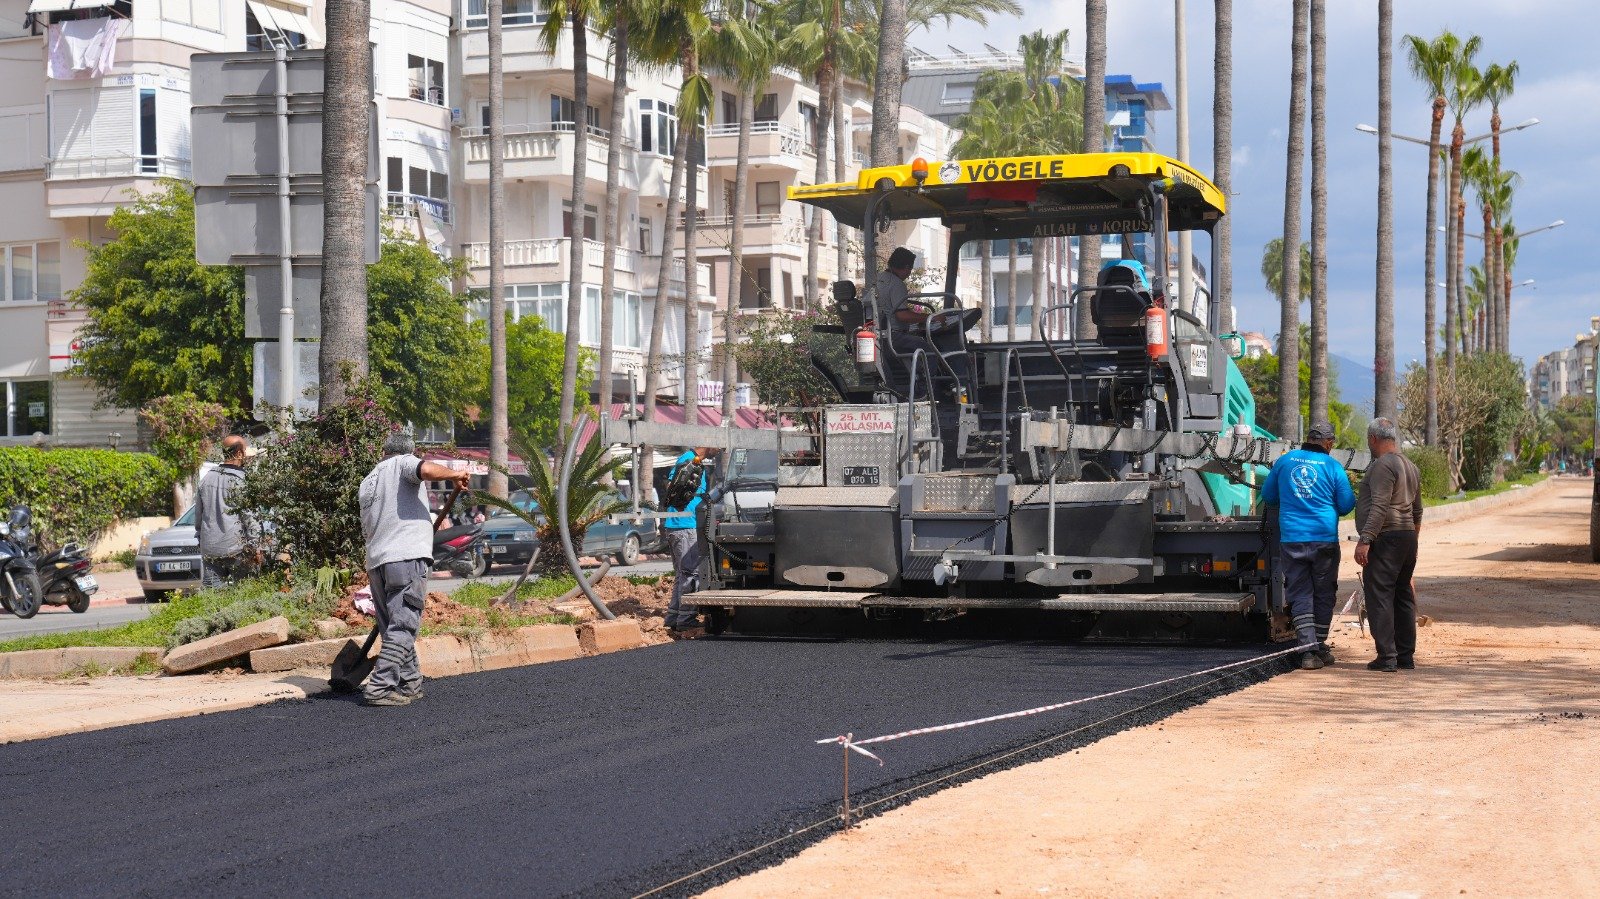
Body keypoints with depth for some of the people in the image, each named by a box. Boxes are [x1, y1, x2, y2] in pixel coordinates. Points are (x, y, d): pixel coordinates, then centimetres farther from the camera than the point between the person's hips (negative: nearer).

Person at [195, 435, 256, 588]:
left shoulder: (206, 479, 8)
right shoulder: (242, 481, -11)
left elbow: (198, 514, 17)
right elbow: (250, 518, -10)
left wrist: (200, 537, 29)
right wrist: (255, 548, -3)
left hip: (209, 548, 5)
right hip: (237, 549, -5)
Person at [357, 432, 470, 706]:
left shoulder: (367, 481, 26)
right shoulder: (403, 463, 4)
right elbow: (427, 470, -19)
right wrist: (455, 475, -3)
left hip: (375, 560, 8)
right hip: (407, 556, -8)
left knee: (393, 626, 15)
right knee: (402, 626, -8)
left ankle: (410, 683, 18)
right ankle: (380, 687, -14)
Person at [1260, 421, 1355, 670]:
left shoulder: (1285, 461, 5)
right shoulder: (1332, 466, -3)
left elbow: (1267, 496, 15)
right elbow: (1346, 505, 1)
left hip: (1291, 540, 1)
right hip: (1324, 539, -1)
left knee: (1300, 595, 2)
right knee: (1324, 594, 13)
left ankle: (1309, 651, -8)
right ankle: (1319, 647, 21)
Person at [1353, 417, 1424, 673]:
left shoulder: (1383, 465, -12)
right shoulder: (1410, 467, 20)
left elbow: (1379, 507, -21)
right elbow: (1417, 511, 25)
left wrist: (1364, 540, -23)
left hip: (1385, 537, -10)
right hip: (1407, 537, 10)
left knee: (1379, 597, -8)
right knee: (1403, 597, 13)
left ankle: (1386, 657, -12)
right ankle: (1406, 655, 15)